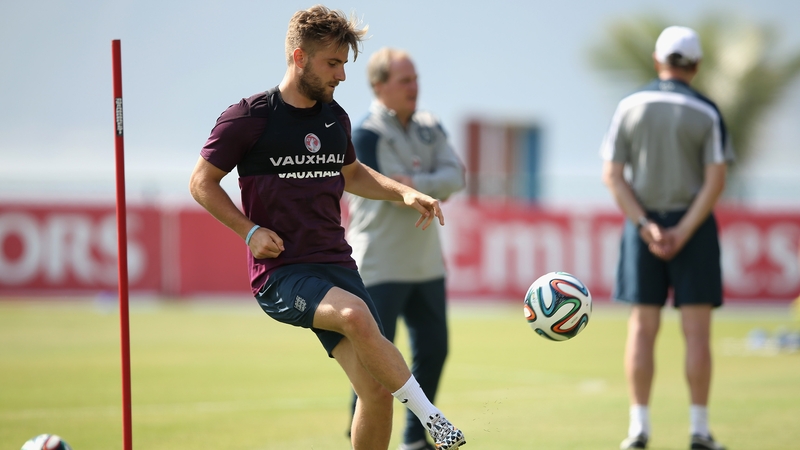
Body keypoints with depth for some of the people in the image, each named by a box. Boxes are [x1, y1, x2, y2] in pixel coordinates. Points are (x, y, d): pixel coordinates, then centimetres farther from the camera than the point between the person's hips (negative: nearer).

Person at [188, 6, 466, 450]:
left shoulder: (335, 118, 13)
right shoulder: (248, 118, -5)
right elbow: (202, 183, 2)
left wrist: (405, 192, 17)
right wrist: (250, 231, -10)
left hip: (336, 266, 6)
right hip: (280, 275, -6)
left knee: (376, 388, -6)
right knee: (355, 315, -35)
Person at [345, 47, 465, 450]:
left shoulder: (429, 127, 8)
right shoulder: (367, 135, -14)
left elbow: (455, 176, -5)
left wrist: (418, 183, -21)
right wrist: (438, 186, -10)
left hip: (425, 262, 7)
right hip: (380, 266, -7)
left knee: (433, 349, 11)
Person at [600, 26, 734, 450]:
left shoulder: (630, 107, 1)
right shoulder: (706, 113, -5)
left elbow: (612, 175, -4)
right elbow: (715, 180, -13)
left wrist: (646, 227, -8)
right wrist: (683, 234, -13)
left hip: (644, 224, 2)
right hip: (692, 225, -2)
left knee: (642, 329, 4)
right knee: (696, 331, 1)